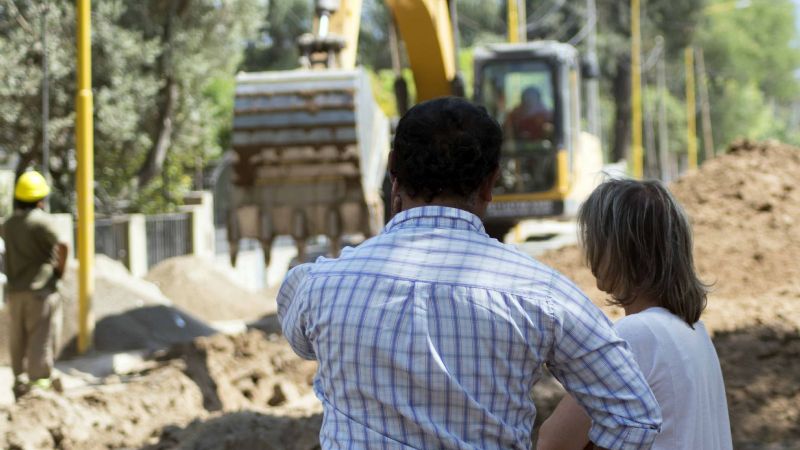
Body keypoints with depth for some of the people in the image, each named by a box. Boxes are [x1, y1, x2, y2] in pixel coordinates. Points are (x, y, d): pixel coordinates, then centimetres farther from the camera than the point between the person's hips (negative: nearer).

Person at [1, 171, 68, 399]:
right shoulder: (41, 220, -12)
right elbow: (61, 246, -20)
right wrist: (60, 269, -5)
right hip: (40, 288, -6)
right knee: (40, 338, -4)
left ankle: (20, 383, 18)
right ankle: (39, 383, -5)